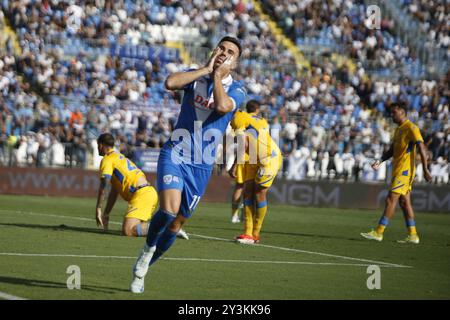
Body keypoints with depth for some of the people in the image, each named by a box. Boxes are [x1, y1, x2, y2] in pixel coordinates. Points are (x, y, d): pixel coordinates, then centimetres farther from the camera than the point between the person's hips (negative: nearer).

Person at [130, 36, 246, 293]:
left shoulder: (236, 90, 0)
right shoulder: (196, 75, 3)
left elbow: (222, 106, -24)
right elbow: (170, 83, -20)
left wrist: (218, 75, -11)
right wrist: (206, 69, -14)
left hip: (201, 166, 2)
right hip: (175, 155, -1)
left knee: (176, 225, 7)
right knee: (169, 209, -26)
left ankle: (142, 269, 28)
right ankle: (148, 249, 3)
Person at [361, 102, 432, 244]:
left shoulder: (411, 128, -12)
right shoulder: (398, 129, 18)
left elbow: (422, 148, -18)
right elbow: (392, 150, 21)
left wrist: (425, 169, -23)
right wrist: (380, 161, 6)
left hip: (404, 171, -9)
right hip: (397, 170, 9)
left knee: (391, 200, -10)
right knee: (404, 202, 8)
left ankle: (378, 232, -10)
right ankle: (413, 235, 10)